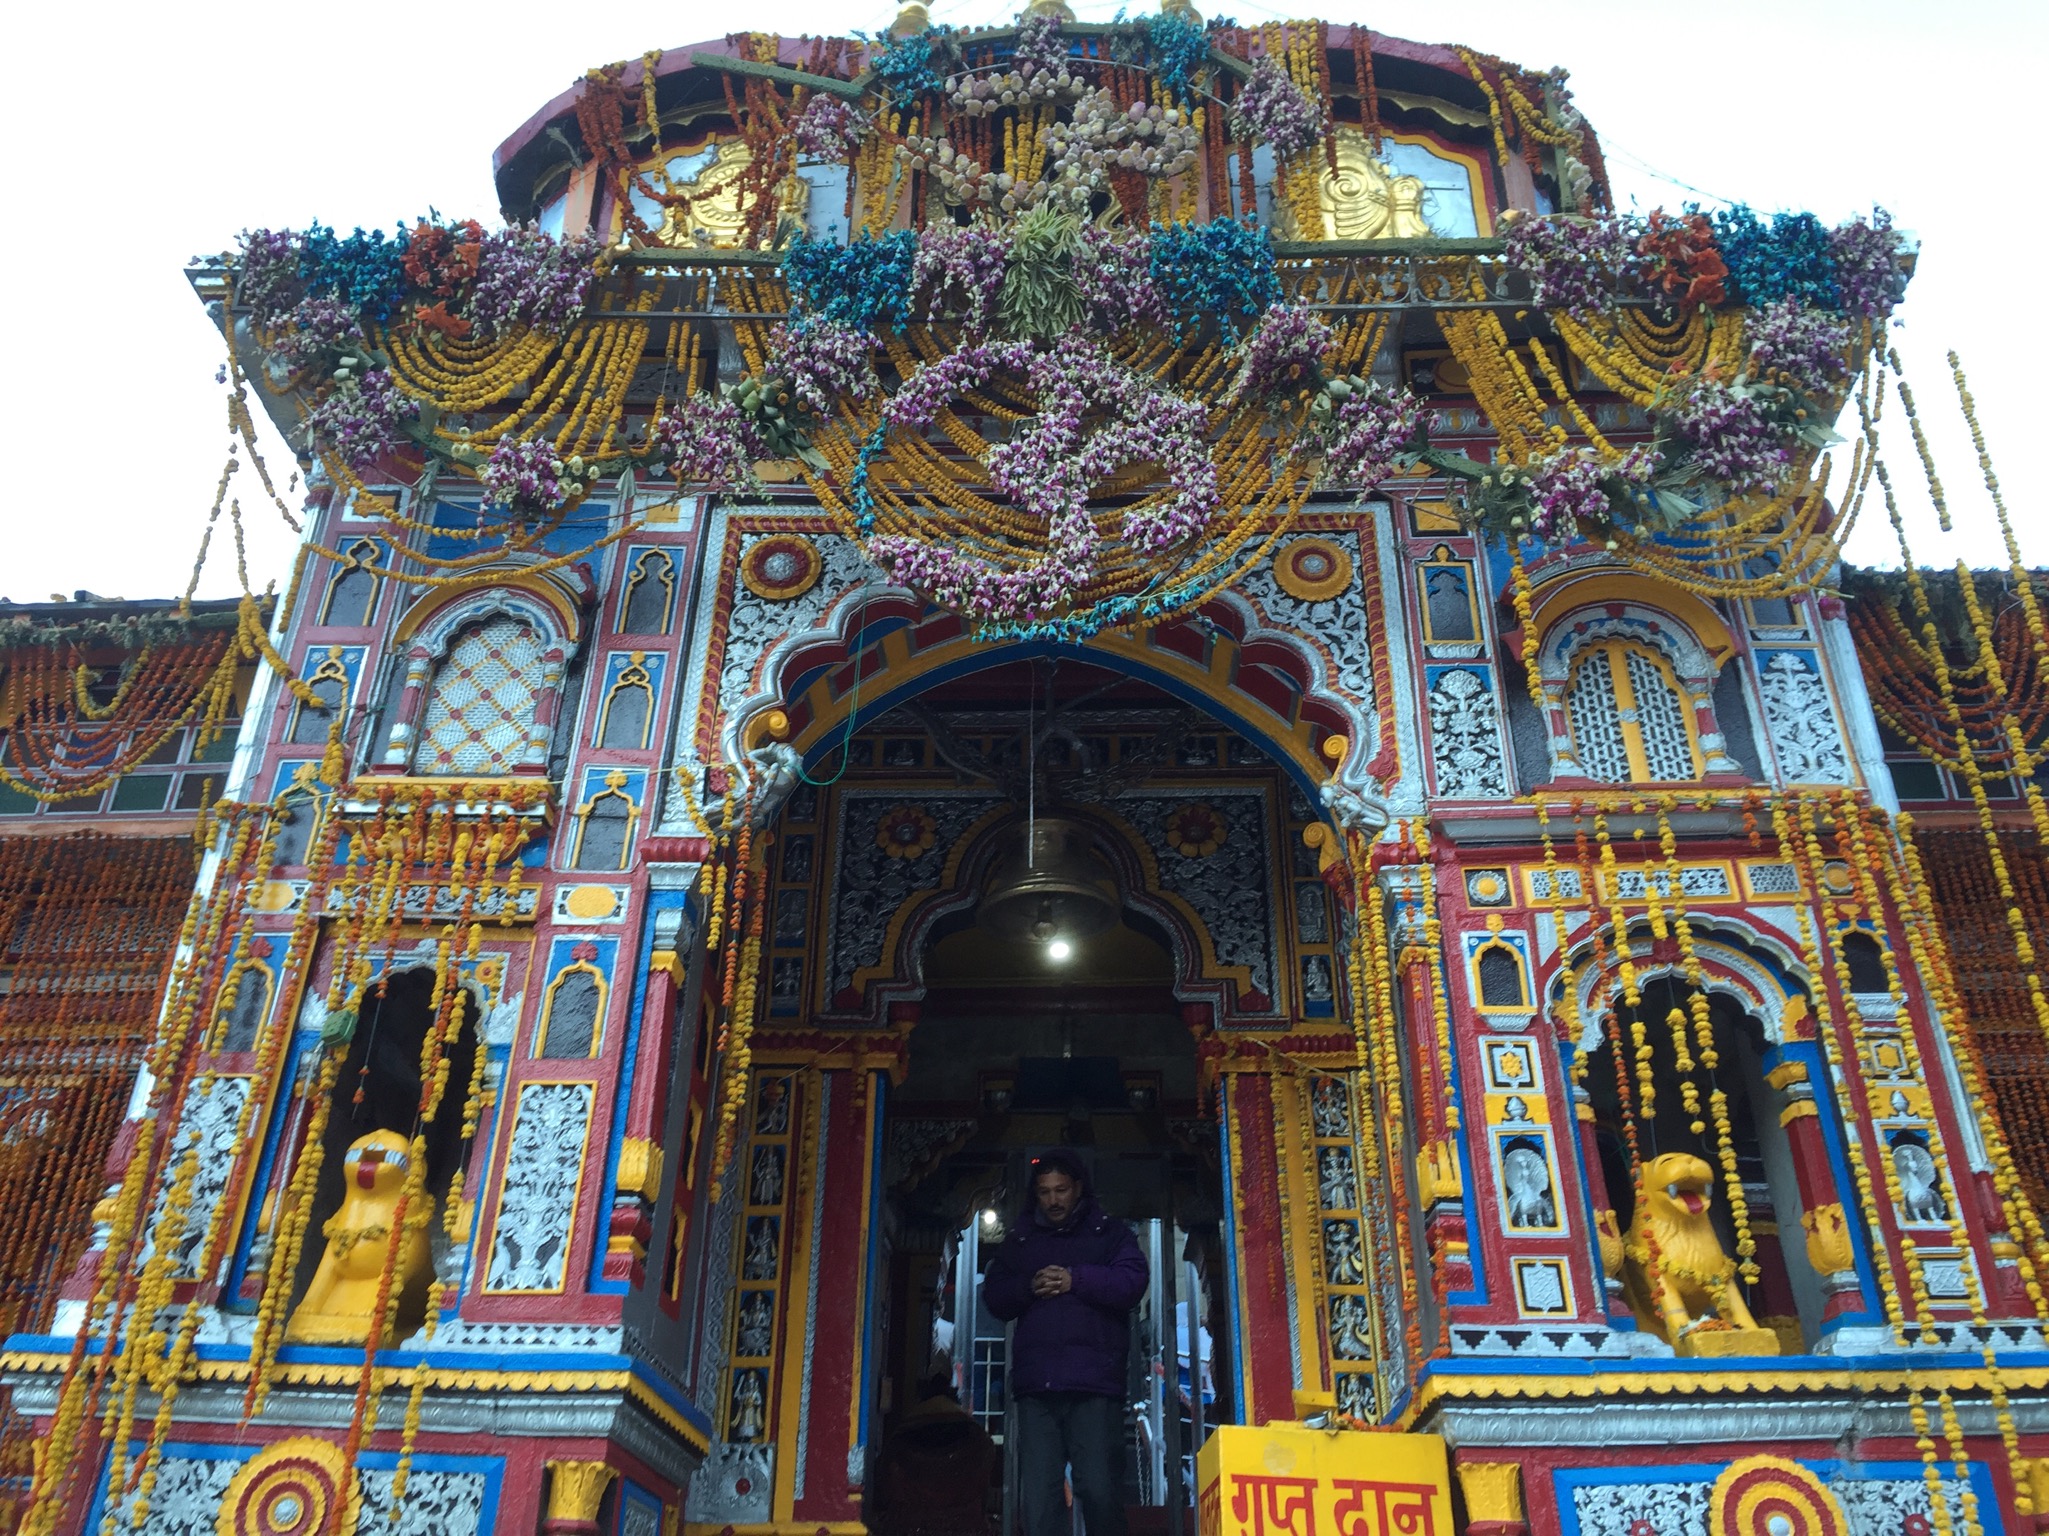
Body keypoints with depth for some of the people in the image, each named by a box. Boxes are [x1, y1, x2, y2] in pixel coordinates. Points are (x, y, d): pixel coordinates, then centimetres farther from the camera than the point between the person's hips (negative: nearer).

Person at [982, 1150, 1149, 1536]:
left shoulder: (1109, 1232, 11)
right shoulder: (1020, 1239, 20)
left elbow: (1133, 1282, -4)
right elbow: (993, 1296, 15)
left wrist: (1076, 1280, -11)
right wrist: (1027, 1287, -4)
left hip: (1094, 1382, -3)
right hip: (1036, 1383, 3)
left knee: (1099, 1488, -7)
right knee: (1037, 1493, -1)